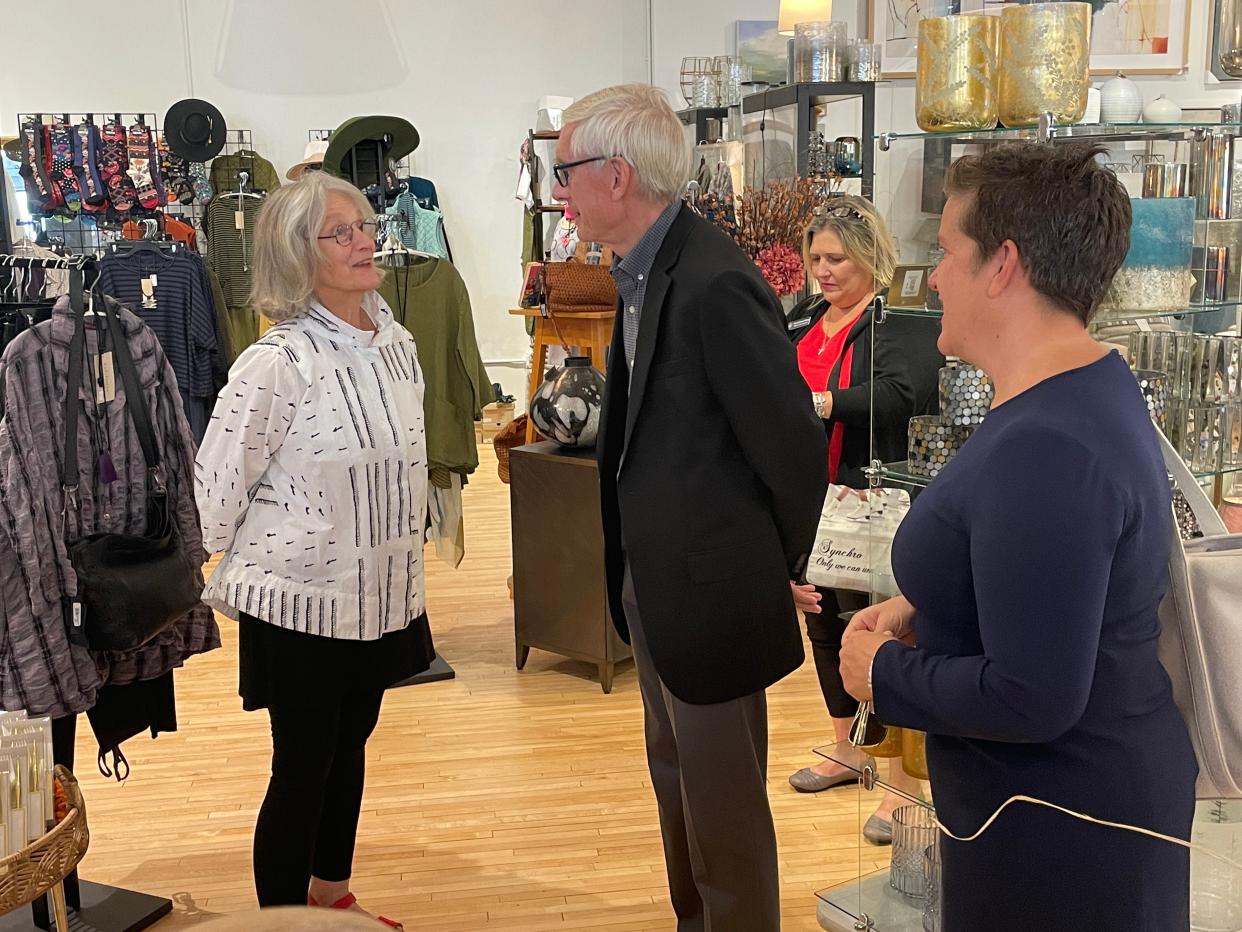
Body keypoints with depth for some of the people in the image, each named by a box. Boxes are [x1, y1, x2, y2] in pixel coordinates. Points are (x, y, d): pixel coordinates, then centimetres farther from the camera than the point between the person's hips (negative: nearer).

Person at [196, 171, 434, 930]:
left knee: (350, 748, 20)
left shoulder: (399, 344, 0)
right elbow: (215, 488, -14)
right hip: (301, 601, -6)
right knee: (302, 767, 6)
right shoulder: (277, 365, -21)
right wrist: (237, 584, -3)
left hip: (379, 595, 7)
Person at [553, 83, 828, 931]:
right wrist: (634, 565, 11)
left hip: (712, 590, -9)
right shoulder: (645, 270, 5)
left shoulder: (714, 283, -25)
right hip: (655, 577, 9)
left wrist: (779, 572, -7)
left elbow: (794, 446, -21)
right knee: (677, 779, 24)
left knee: (723, 800, 8)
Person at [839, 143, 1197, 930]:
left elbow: (1030, 698, -30)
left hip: (1062, 828, -9)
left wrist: (882, 674, -15)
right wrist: (923, 614, 1)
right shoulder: (1092, 387, 3)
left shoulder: (1045, 449, -30)